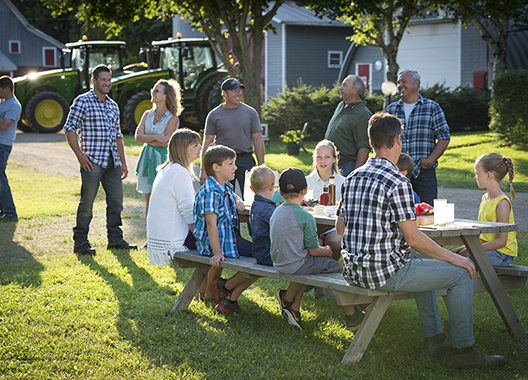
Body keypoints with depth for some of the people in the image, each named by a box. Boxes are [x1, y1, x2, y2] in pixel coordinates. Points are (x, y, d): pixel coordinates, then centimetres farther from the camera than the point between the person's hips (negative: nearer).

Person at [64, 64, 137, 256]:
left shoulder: (113, 105, 18)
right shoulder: (83, 101, -2)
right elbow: (70, 129, -6)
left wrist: (123, 162, 17)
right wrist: (79, 155, -15)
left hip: (112, 161, 7)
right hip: (92, 161, -7)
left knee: (116, 200, 8)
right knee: (87, 201, -4)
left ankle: (115, 239, 19)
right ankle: (80, 243, 3)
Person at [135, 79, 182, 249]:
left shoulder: (172, 117, -5)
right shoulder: (147, 115, 12)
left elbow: (166, 141, -15)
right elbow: (138, 136, 1)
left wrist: (146, 138, -5)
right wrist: (155, 137, -14)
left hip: (162, 159, -5)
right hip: (147, 158, 6)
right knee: (149, 200, 6)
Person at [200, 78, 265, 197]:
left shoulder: (250, 112, 5)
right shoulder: (214, 115, 4)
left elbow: (258, 141, 5)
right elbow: (207, 143, 4)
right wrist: (204, 170, -2)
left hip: (246, 161, 0)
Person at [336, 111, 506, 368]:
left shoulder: (352, 178, 8)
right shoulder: (398, 183, -17)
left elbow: (340, 227, 17)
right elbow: (413, 238, -18)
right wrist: (453, 257, -6)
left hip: (354, 271, 9)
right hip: (385, 273, -9)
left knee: (424, 262, 32)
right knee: (461, 273, 2)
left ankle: (434, 338, 30)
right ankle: (462, 350, 8)